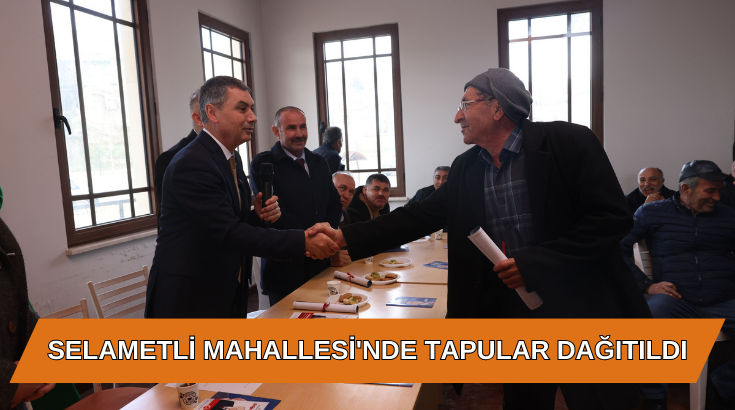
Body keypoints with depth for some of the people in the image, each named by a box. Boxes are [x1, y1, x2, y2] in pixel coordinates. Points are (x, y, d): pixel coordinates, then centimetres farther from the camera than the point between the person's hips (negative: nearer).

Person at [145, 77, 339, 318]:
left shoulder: (231, 159, 7)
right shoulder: (191, 164, -21)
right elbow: (230, 234, -26)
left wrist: (258, 215, -9)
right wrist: (304, 241, -27)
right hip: (190, 300, -8)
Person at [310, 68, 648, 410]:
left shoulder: (568, 142, -12)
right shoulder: (465, 168, 3)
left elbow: (612, 217, -15)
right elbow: (419, 216, 2)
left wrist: (535, 262, -21)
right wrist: (345, 237, -6)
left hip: (582, 309, -4)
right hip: (512, 311, 4)